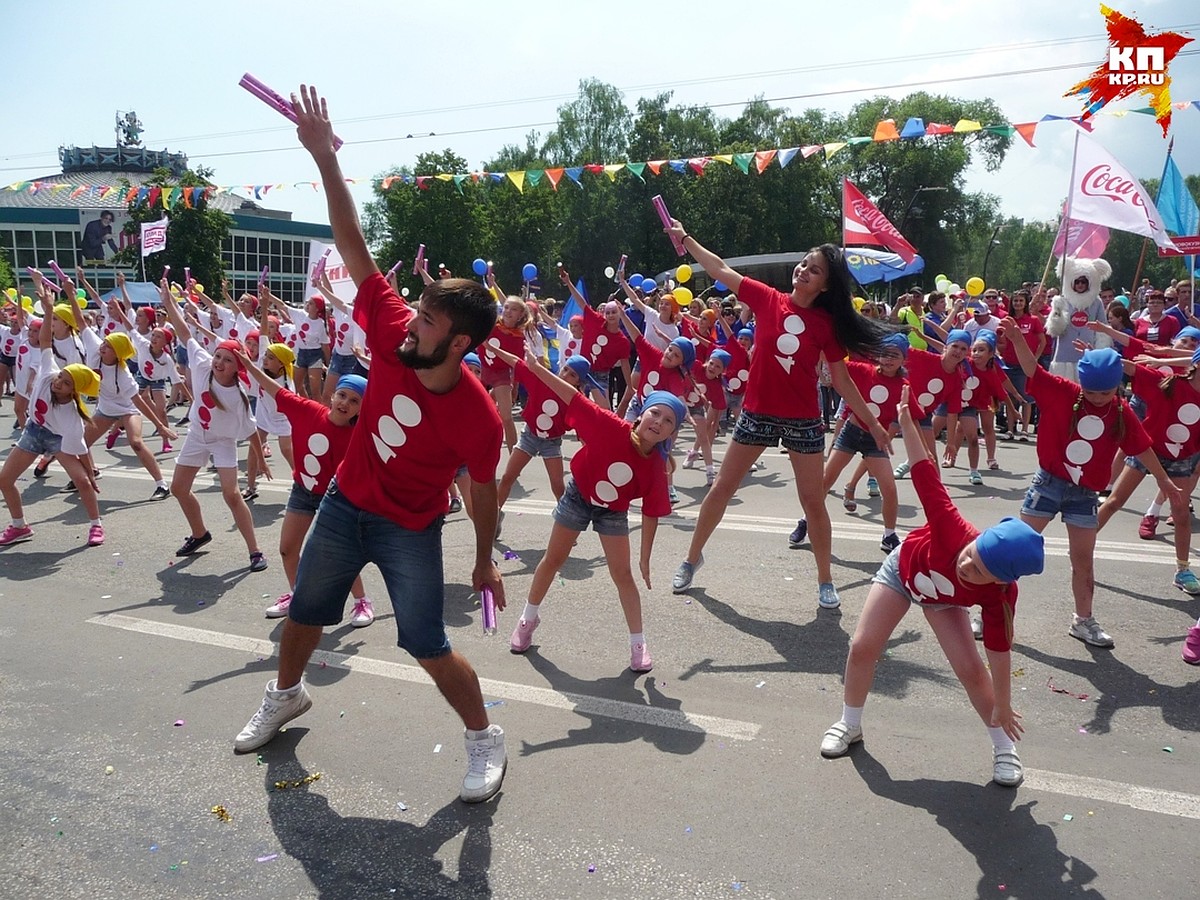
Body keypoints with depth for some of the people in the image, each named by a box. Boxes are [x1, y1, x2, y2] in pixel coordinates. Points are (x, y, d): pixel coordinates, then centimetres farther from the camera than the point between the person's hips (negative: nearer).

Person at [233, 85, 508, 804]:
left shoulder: (479, 418, -27)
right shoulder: (393, 336, -20)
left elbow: (483, 488, -11)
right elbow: (354, 248, -18)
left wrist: (485, 561, -2)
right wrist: (325, 158, -23)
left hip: (410, 530, -5)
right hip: (345, 505, 5)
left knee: (429, 647, -4)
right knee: (304, 614, 22)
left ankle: (486, 740, 19)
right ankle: (287, 695, 52)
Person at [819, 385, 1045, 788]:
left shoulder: (999, 595, -36)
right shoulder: (954, 530, -43)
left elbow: (999, 651, -26)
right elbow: (926, 474, -38)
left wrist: (1003, 708, -17)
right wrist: (906, 421, -40)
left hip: (944, 600, 0)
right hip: (904, 569, 1)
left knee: (971, 669, -11)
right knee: (862, 647, -4)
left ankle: (1004, 747, 13)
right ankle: (849, 725, 18)